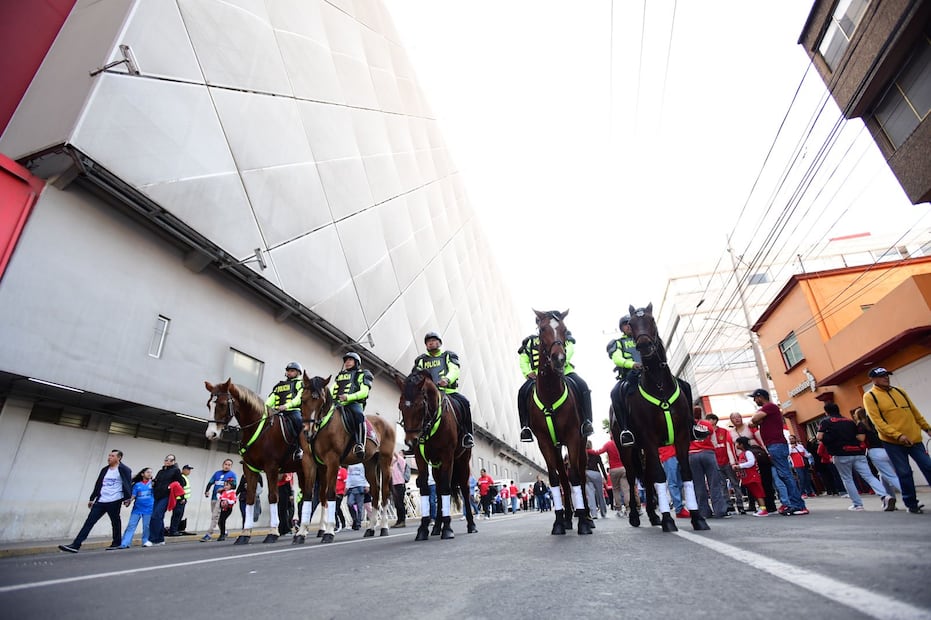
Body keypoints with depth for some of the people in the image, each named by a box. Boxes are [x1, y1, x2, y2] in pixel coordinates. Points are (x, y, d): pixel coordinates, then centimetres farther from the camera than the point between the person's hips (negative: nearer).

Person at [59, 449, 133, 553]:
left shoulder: (124, 470, -7)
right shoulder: (105, 470, 13)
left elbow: (128, 484, -13)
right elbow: (98, 485, 20)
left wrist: (127, 498, -21)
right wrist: (91, 498, 18)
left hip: (114, 502, -6)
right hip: (100, 501, 6)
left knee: (115, 523, 5)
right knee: (89, 521, -2)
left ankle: (116, 544, 19)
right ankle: (75, 545, -1)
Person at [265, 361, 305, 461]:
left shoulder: (299, 383, 13)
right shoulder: (279, 386, 29)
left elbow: (299, 398, -5)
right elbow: (270, 399, 18)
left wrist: (286, 405, -20)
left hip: (293, 411, -6)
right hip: (278, 412, 6)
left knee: (298, 421, -35)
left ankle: (299, 449, -28)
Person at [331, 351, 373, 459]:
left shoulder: (362, 375, 17)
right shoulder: (339, 376, 34)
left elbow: (364, 392, 1)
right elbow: (331, 391, 22)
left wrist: (348, 397, -16)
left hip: (353, 403, -6)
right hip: (336, 404, 6)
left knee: (359, 415, -37)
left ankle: (359, 445, -44)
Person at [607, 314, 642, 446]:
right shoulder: (618, 343, 19)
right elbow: (617, 358, -2)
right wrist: (632, 364, -23)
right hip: (628, 376, -2)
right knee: (615, 393, -34)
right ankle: (625, 430, -33)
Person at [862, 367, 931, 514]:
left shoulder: (899, 391, 12)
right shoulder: (870, 396, -8)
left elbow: (914, 411, 20)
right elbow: (877, 421, -14)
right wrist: (898, 435, -20)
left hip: (914, 438, 5)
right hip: (892, 442, -5)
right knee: (904, 473, 1)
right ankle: (911, 503, 13)